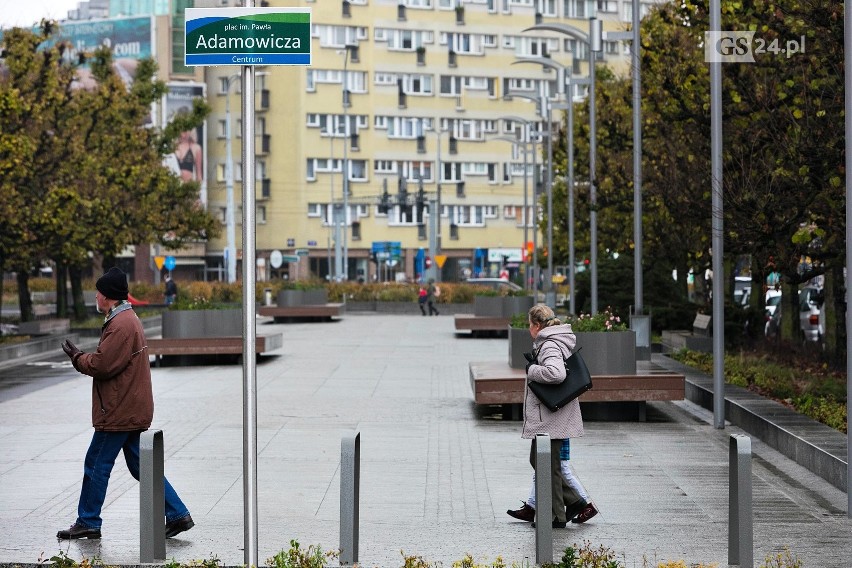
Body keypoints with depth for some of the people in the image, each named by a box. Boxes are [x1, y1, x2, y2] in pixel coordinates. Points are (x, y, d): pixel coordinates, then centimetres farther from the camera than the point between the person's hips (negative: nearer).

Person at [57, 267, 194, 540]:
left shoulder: (121, 325, -18)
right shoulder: (129, 319, 17)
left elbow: (101, 365, -21)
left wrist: (77, 357, -5)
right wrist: (82, 357, 8)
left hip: (119, 413, -10)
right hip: (133, 411, 10)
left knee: (97, 465, 1)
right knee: (140, 465, 12)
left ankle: (88, 523, 11)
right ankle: (178, 515, 11)